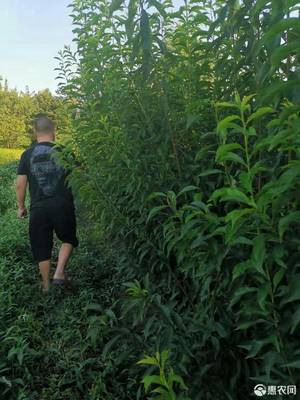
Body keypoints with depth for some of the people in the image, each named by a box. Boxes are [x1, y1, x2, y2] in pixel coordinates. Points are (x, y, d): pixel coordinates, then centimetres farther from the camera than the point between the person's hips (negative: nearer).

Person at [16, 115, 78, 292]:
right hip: (63, 205, -1)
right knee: (68, 239, 20)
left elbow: (20, 185, 0)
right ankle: (59, 273, 4)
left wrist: (21, 206, 12)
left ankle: (47, 286, 22)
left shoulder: (27, 155, 1)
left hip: (38, 208, 1)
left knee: (42, 246, 13)